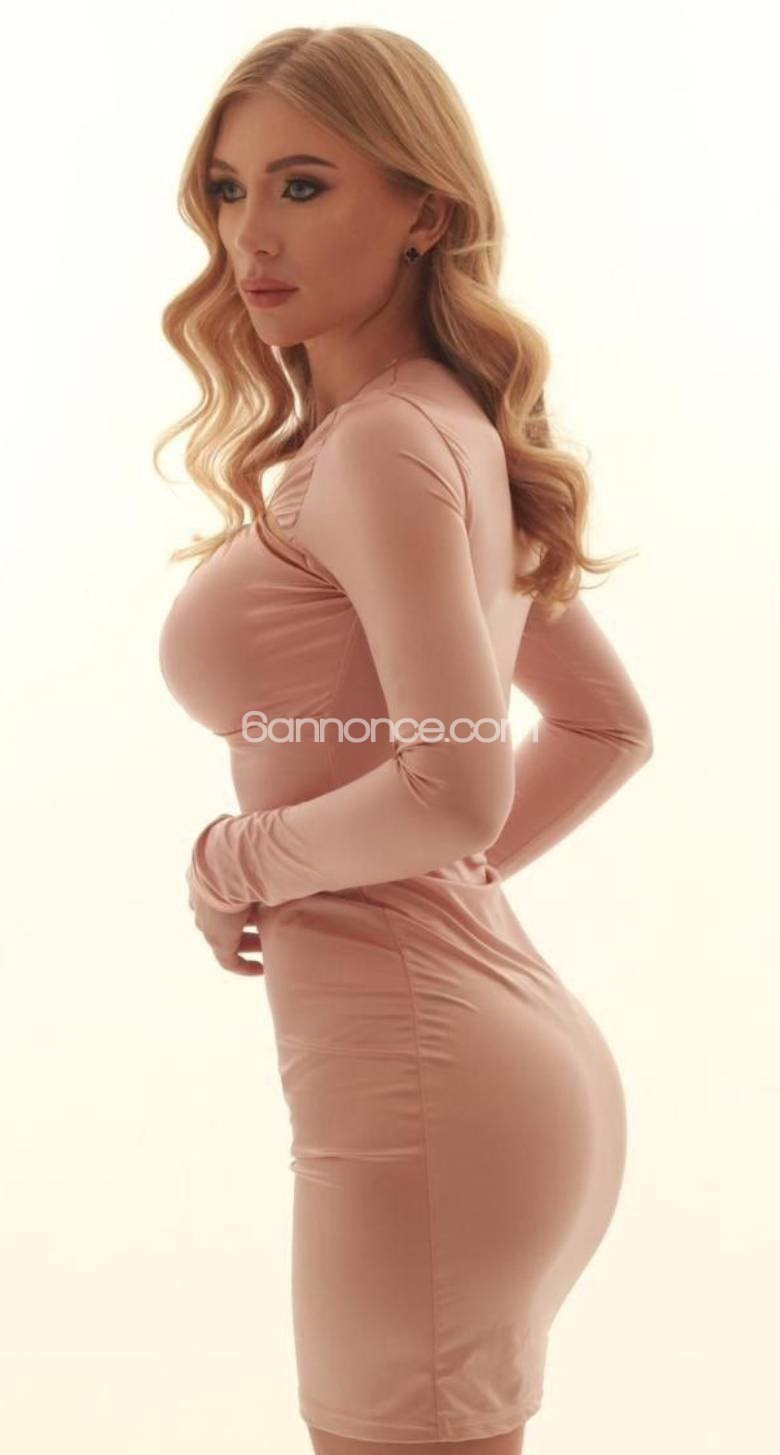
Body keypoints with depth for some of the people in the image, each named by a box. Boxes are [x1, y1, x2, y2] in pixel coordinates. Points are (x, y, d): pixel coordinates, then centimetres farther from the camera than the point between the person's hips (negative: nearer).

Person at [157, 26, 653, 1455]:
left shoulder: (382, 444, -14)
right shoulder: (457, 430, 13)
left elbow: (455, 790, -23)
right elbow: (607, 725, 21)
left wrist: (236, 860, -8)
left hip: (420, 1070, -10)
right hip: (523, 1049, 10)